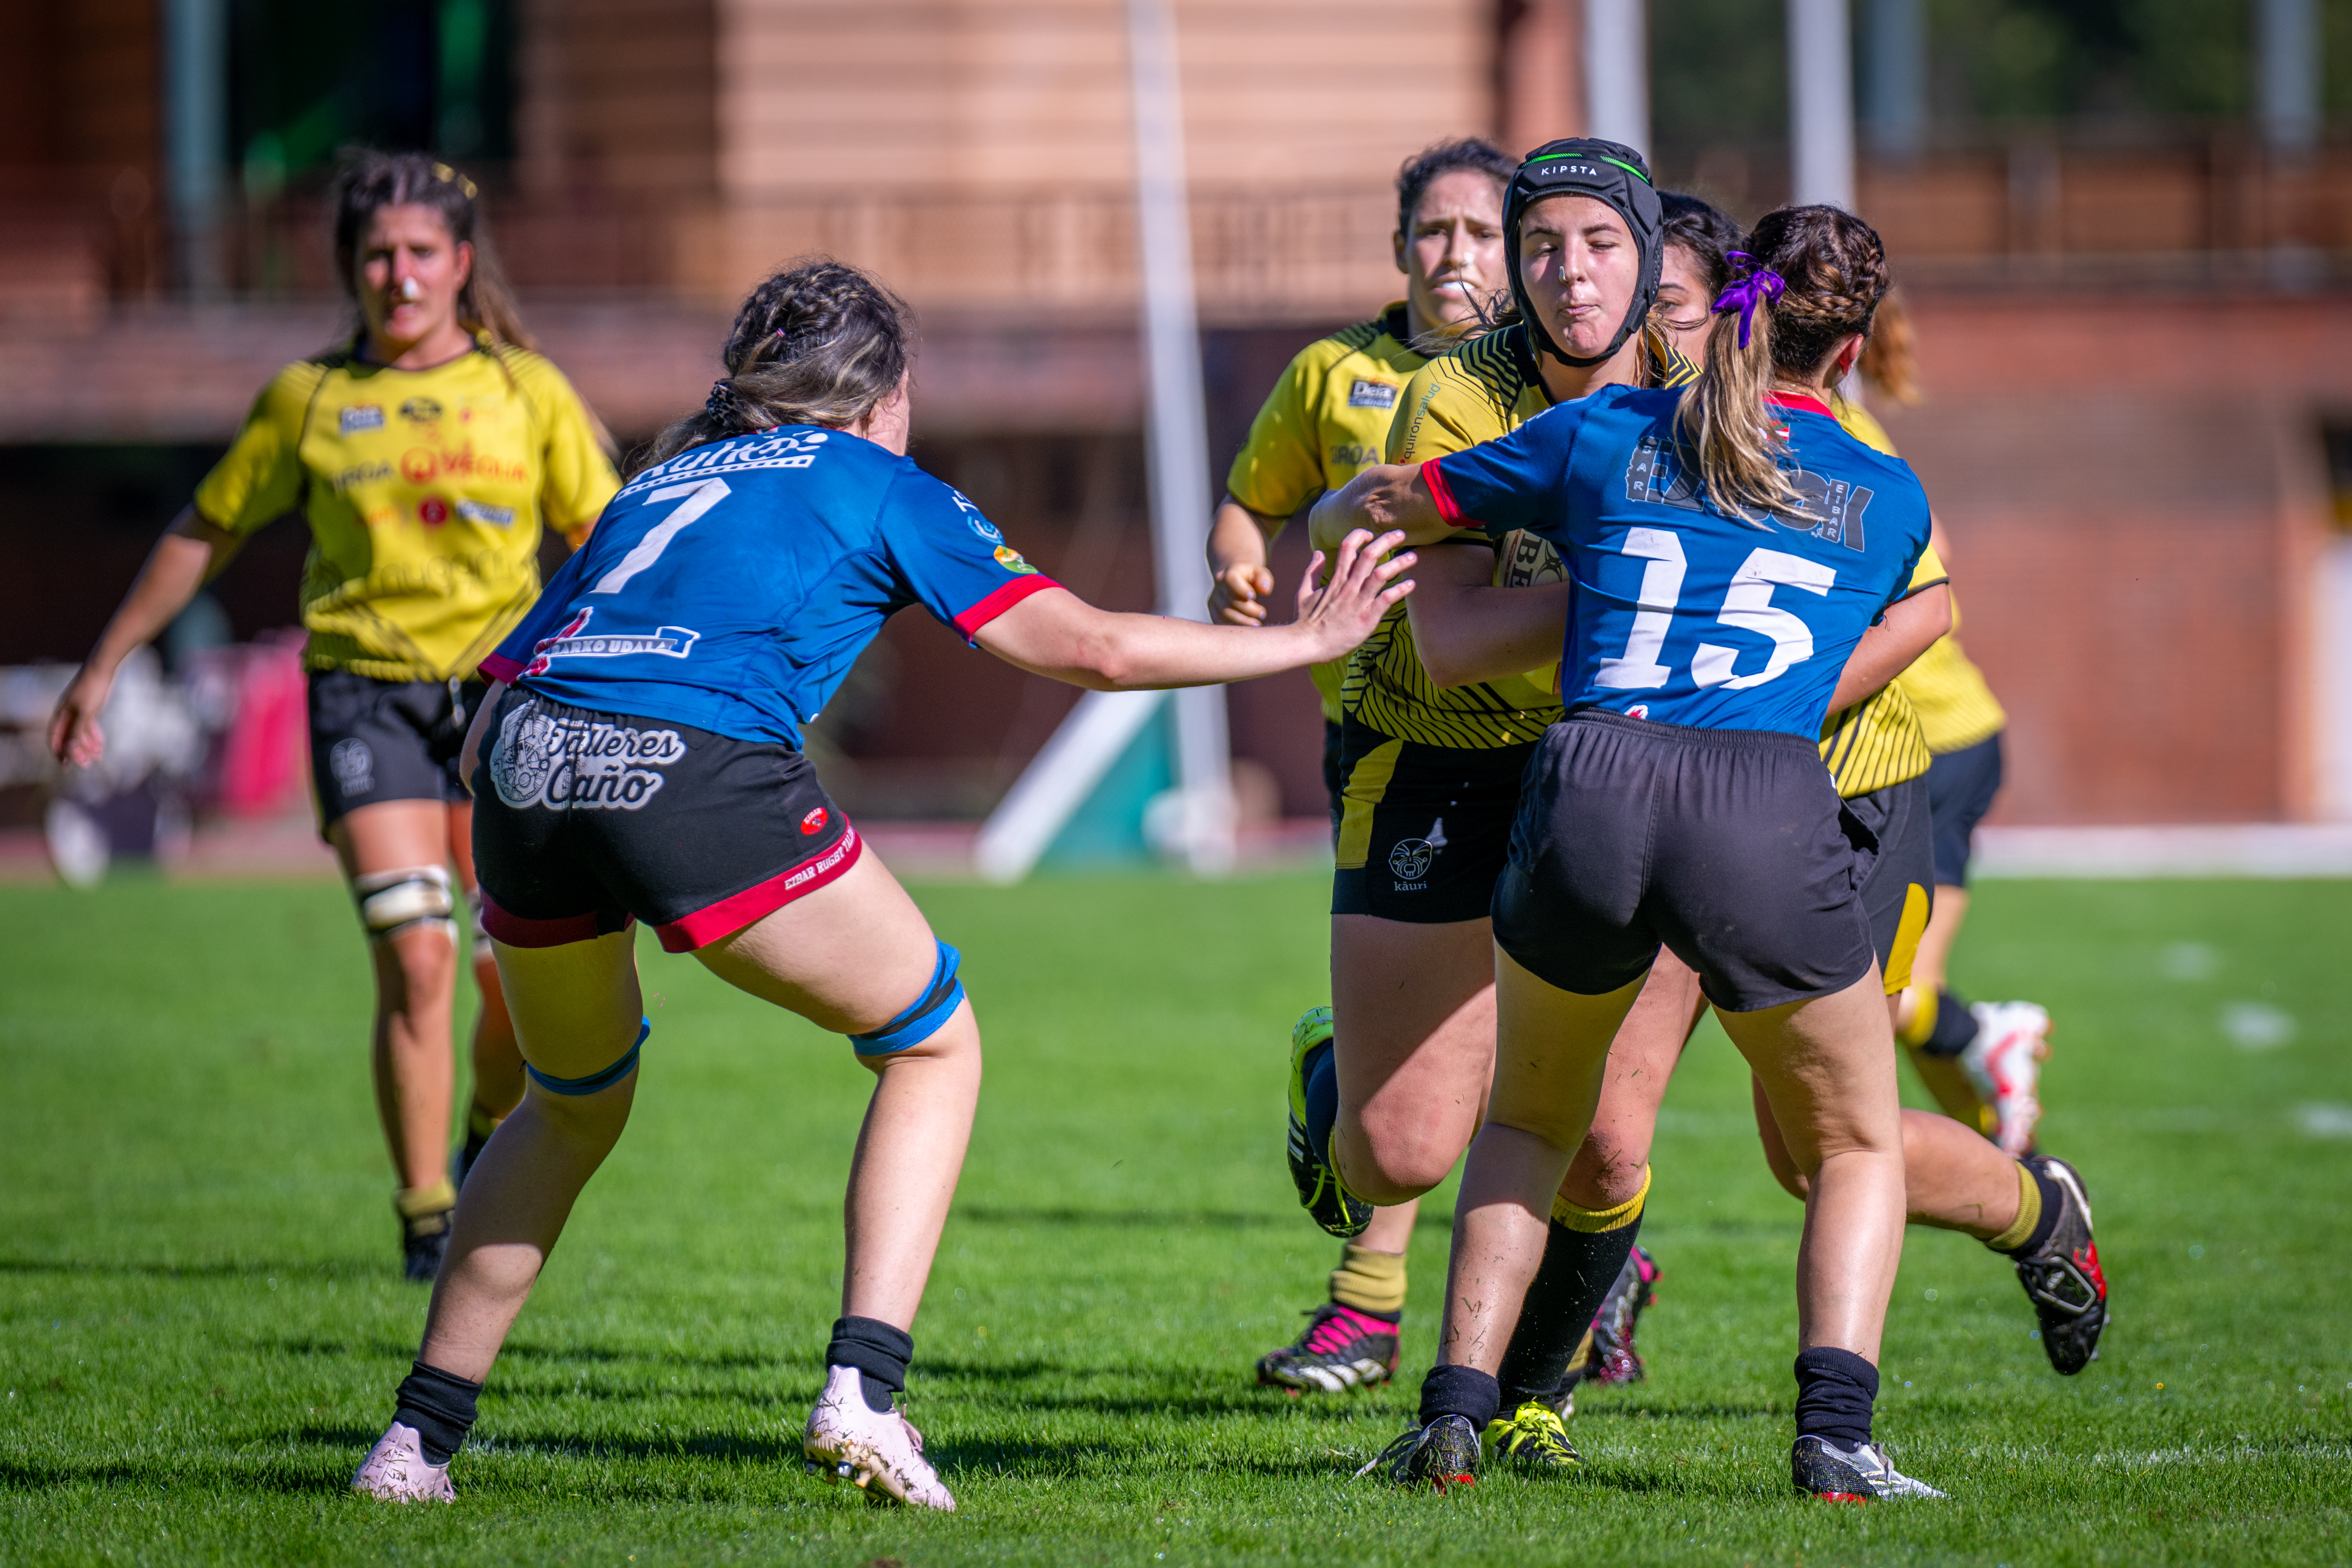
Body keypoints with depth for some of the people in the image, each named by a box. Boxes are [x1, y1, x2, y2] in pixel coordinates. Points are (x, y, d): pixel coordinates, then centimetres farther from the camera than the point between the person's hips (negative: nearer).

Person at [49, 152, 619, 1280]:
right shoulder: (308, 401, 5)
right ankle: (425, 1219, -5)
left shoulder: (527, 392, 5)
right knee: (415, 957, -14)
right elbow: (203, 536, 14)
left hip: (504, 687, 1)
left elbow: (608, 546, 9)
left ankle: (491, 1144, 27)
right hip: (365, 690, -1)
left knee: (526, 971, -3)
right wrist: (101, 669, 16)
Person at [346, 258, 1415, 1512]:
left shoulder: (658, 484, 32)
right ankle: (862, 1389, 3)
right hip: (700, 773, -5)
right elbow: (1087, 647, 15)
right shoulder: (875, 484, 20)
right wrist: (1299, 643, 24)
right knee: (934, 1045, 17)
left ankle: (417, 1439, 25)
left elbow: (483, 724, 26)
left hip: (523, 769, 5)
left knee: (575, 1103, 30)